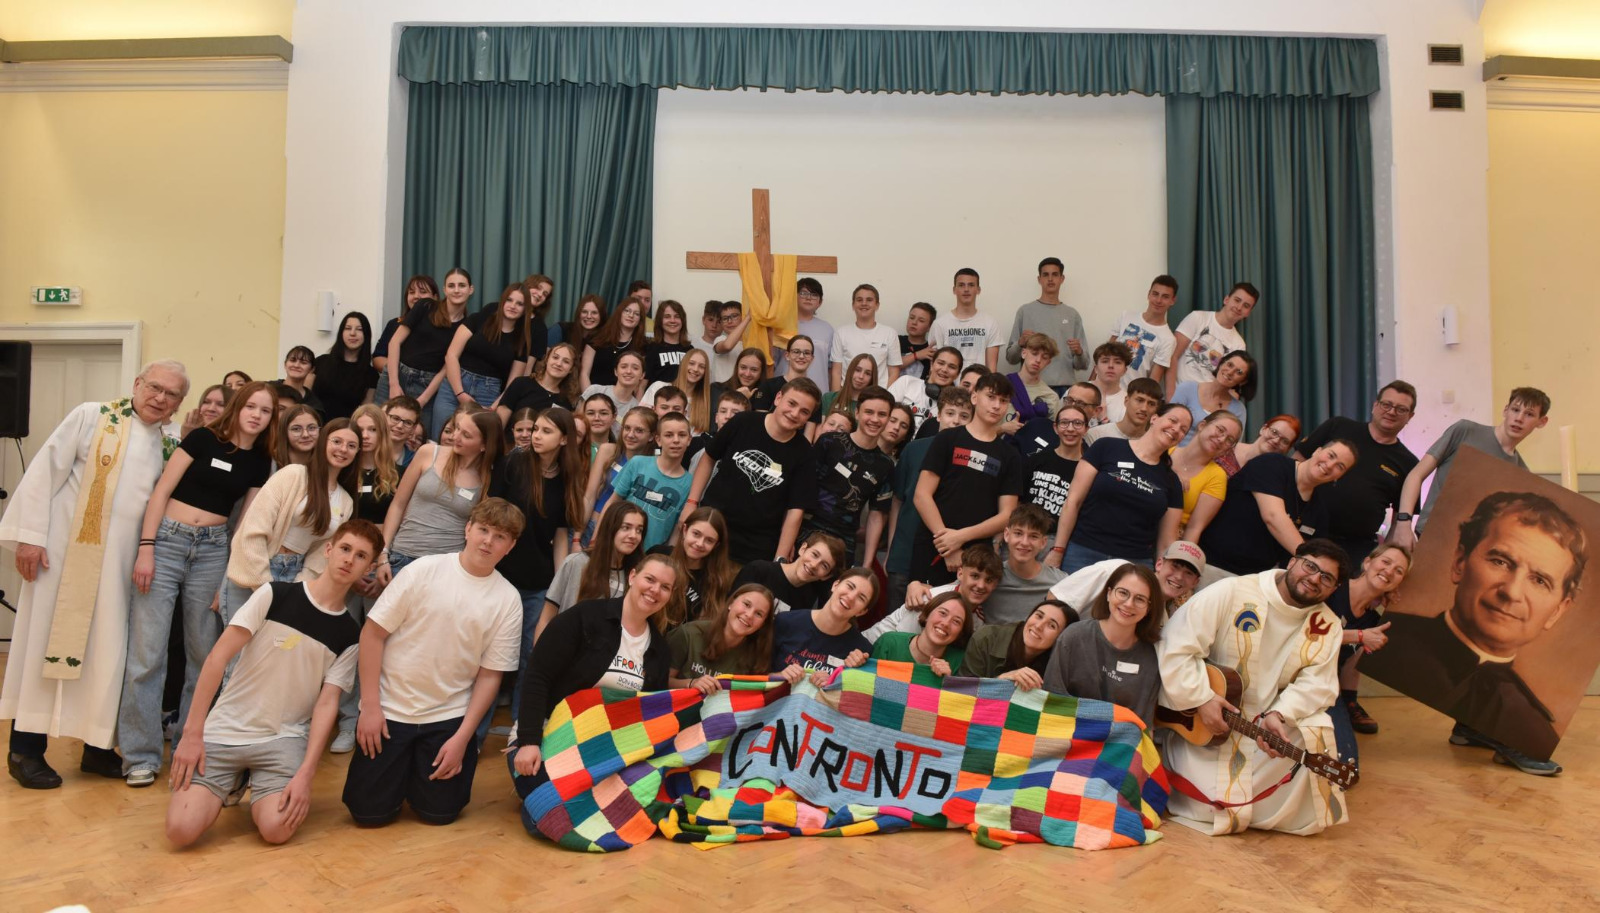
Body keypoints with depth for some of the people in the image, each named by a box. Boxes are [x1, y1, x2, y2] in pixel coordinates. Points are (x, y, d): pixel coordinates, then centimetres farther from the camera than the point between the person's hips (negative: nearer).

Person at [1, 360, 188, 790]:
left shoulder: (172, 443, 7)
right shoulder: (91, 416, -5)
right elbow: (45, 472, -7)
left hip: (120, 560, 4)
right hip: (65, 549, -4)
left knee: (108, 652, 7)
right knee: (47, 641, 2)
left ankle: (97, 744, 19)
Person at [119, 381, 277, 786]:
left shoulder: (261, 462, 8)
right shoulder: (203, 438, -3)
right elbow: (162, 490, -4)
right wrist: (145, 548, -11)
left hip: (213, 550, 4)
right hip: (168, 541, -4)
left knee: (204, 652, 8)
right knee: (147, 651, -5)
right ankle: (140, 755, 5)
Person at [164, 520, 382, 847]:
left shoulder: (350, 635, 1)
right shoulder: (274, 595, -4)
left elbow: (327, 704, -3)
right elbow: (219, 657, -6)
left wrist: (306, 773, -16)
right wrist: (192, 733, -11)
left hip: (284, 739, 1)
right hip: (224, 731, -1)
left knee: (277, 829, -22)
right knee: (181, 830, -18)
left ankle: (260, 791, 13)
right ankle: (231, 785, 15)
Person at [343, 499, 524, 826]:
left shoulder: (508, 600, -5)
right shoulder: (423, 570, -9)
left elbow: (490, 675, -2)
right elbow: (373, 632, -6)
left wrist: (462, 738, -8)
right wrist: (370, 707, -9)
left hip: (448, 717, 1)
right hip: (390, 710, -1)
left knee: (440, 811, -1)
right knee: (369, 811, -2)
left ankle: (422, 770, 30)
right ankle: (401, 766, 28)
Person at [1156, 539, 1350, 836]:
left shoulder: (1327, 626, 1)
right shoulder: (1232, 593, -14)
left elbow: (1316, 684, -8)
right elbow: (1175, 647, -17)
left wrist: (1278, 714, -27)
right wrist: (1201, 699, -24)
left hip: (1268, 726, 5)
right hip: (1198, 726, -4)